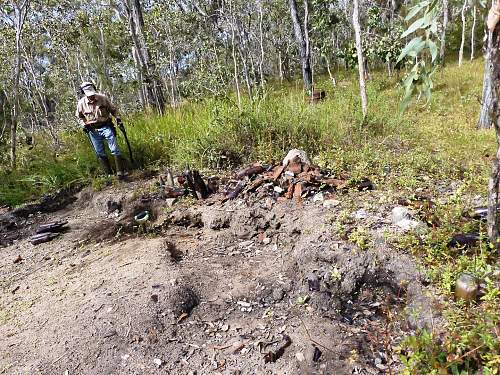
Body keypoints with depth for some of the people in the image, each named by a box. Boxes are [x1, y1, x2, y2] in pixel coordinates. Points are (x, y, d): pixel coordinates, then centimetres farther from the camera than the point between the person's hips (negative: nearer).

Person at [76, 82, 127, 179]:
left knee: (114, 149, -8)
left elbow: (113, 109, 5)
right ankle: (109, 174, 17)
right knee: (100, 154, 6)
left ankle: (120, 172, -4)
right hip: (93, 131, 2)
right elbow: (79, 117, 13)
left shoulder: (103, 98, -8)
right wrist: (83, 125, -2)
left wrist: (117, 118, -9)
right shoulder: (81, 103, -4)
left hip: (106, 127, -2)